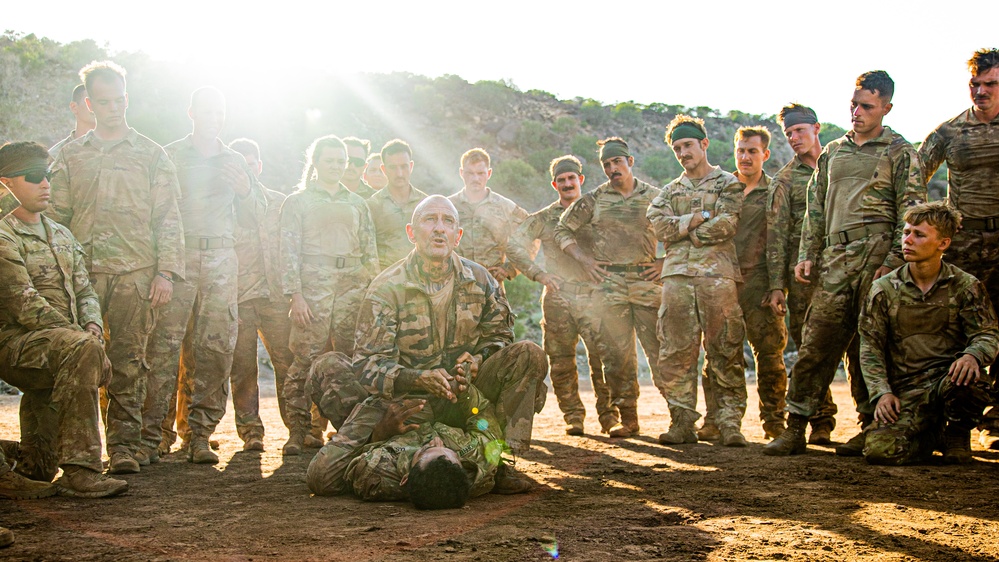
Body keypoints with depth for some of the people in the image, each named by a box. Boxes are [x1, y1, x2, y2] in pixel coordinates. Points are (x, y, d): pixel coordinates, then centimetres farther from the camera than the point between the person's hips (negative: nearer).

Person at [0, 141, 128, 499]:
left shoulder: (62, 235, 21)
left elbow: (85, 291, 17)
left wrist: (92, 326, -6)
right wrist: (82, 337, -18)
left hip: (60, 345, 8)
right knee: (83, 350, -32)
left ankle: (33, 468, 1)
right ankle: (79, 472, -34)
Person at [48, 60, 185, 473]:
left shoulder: (150, 154, 12)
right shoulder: (70, 156, 16)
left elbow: (168, 219, 7)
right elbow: (57, 218, 14)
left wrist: (166, 271, -4)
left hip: (135, 272, -1)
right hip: (83, 270, 1)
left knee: (129, 361, -3)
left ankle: (124, 446, 2)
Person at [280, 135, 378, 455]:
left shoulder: (356, 204, 20)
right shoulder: (298, 202, 10)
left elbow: (370, 252, 18)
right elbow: (289, 251, 2)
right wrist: (295, 294, -9)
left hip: (353, 285, 3)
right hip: (313, 284, -3)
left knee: (352, 357, -1)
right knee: (306, 358, -10)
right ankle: (298, 431, -5)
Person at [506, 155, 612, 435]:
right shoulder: (543, 218, 10)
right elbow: (513, 246, 9)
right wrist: (538, 273, -2)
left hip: (593, 295, 0)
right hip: (557, 299, 1)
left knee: (603, 357, -10)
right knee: (561, 362, 1)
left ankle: (608, 415, 0)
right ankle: (573, 416, 12)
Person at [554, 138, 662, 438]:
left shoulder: (655, 197, 9)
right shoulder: (594, 199, 9)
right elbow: (562, 230, 13)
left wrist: (665, 261, 3)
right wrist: (584, 259, 4)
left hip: (647, 280, -1)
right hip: (608, 283, 1)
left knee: (660, 349, -5)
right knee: (616, 353, 0)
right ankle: (626, 418, 7)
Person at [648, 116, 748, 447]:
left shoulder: (728, 184, 12)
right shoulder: (670, 190, 23)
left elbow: (727, 224, -6)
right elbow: (659, 225, 5)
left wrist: (681, 229, 0)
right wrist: (701, 217, -3)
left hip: (717, 273, -3)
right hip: (677, 274, 3)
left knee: (725, 351, -5)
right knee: (675, 351, -3)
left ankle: (730, 424, -2)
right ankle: (682, 422, 1)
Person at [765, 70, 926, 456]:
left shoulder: (900, 153, 5)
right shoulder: (833, 152, 20)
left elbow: (910, 213, -1)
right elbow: (816, 207, 21)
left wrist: (893, 262, -11)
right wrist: (806, 255, 11)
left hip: (876, 256, -4)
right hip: (836, 258, 4)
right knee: (815, 343, -1)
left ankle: (873, 428, 8)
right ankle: (795, 427, 2)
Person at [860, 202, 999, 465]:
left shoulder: (965, 286, 4)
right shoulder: (884, 289, 6)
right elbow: (871, 347, 5)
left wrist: (972, 355, -25)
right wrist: (882, 393, -10)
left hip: (949, 378, -1)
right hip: (905, 391, 1)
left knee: (970, 378, -39)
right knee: (879, 451, -24)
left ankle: (957, 434, -1)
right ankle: (930, 433, 14)